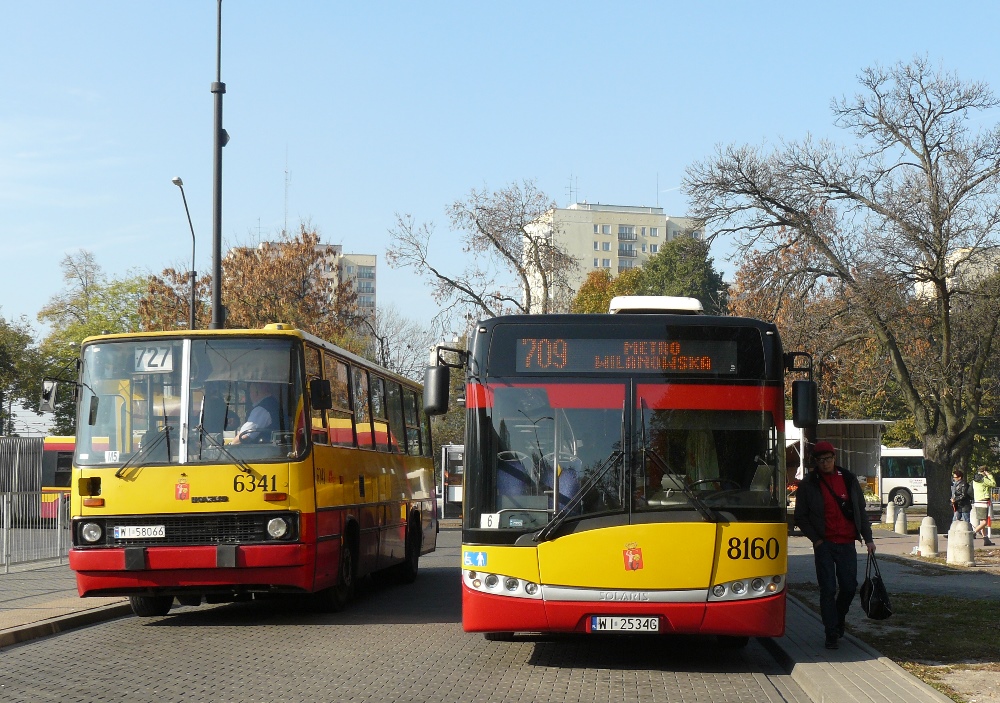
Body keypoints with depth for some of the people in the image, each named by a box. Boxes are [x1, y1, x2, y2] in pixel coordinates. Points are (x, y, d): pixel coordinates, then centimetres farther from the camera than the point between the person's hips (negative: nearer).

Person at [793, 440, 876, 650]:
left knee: (849, 586, 3)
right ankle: (831, 633, 2)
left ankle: (838, 619, 30)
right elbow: (800, 517, 4)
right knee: (828, 589, -4)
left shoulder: (849, 479, 9)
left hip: (847, 544, 2)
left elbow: (860, 510, 14)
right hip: (824, 544, -2)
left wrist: (868, 538, 9)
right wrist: (815, 538, -5)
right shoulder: (808, 484, 1)